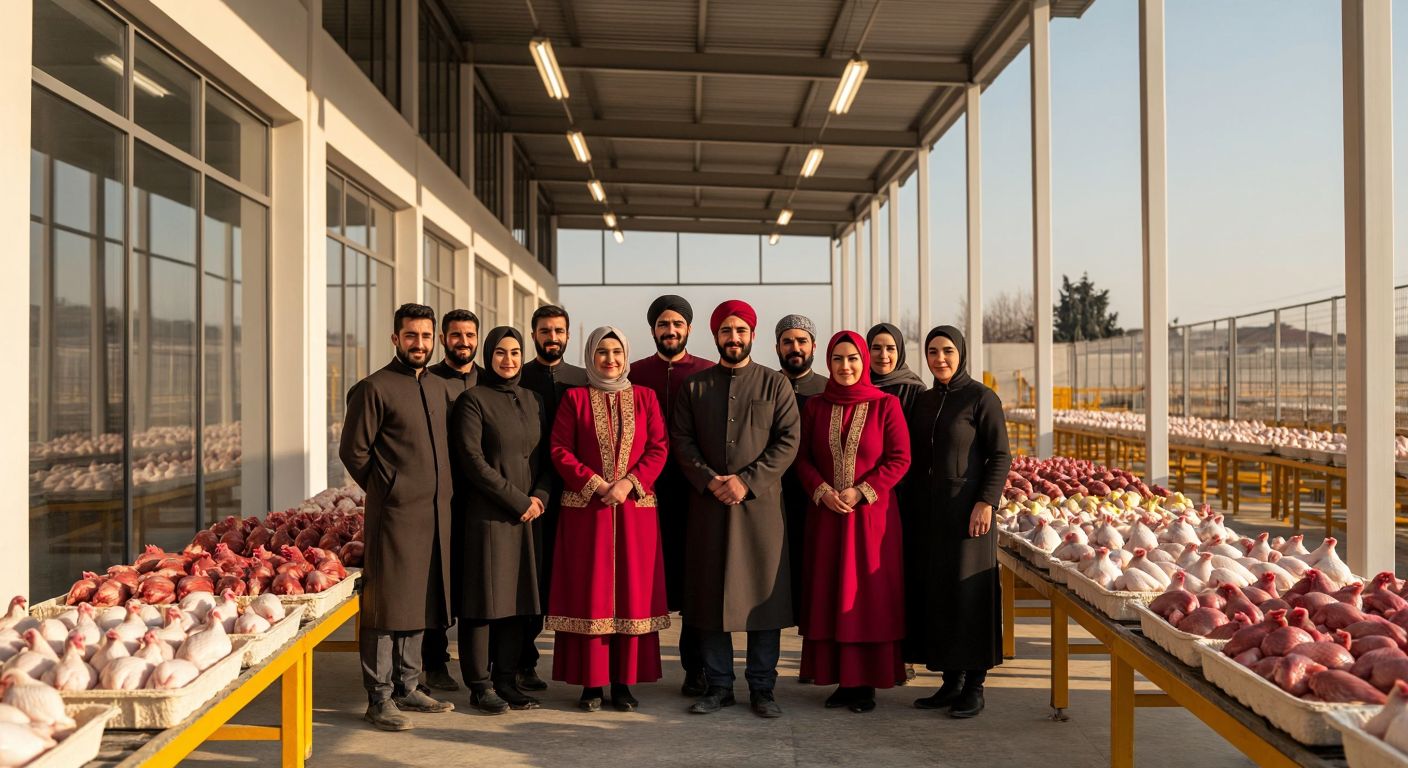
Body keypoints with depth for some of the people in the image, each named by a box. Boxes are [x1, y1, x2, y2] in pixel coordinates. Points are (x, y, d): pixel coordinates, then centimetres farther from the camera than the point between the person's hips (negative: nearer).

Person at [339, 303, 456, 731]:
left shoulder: (434, 388, 15)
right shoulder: (375, 388, -7)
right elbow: (352, 451, -7)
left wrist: (439, 493, 13)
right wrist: (387, 488, -1)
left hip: (434, 514, 7)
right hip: (394, 514, -7)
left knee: (418, 604, 14)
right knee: (386, 606, -2)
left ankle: (406, 689, 24)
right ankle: (379, 699, 7)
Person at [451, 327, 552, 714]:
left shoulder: (532, 400, 14)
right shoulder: (473, 399, -4)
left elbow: (545, 457, 16)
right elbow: (472, 460, -11)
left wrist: (540, 496, -3)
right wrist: (517, 500, -12)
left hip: (528, 516, 6)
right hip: (487, 515, -6)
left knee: (518, 598, 8)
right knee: (484, 599, -1)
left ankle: (506, 679, 18)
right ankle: (480, 685, 9)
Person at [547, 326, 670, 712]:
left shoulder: (644, 397, 10)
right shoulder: (574, 398, 7)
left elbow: (658, 448, 3)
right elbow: (560, 450, 0)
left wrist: (629, 483, -11)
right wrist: (595, 484, -11)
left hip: (636, 509, 1)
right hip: (585, 508, -1)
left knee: (632, 592, 1)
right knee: (588, 591, 0)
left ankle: (624, 682, 9)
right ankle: (591, 682, 8)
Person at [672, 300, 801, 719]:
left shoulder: (775, 384, 6)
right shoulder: (694, 386, 11)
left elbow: (788, 441, -1)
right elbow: (681, 440, 5)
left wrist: (746, 481, -11)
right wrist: (711, 481, -10)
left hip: (761, 503, -1)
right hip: (708, 503, 2)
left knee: (764, 594, 1)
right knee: (710, 594, 4)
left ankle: (762, 687, 11)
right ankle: (719, 685, 15)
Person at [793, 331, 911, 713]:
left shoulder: (886, 405, -2)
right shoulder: (815, 406, 7)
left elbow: (900, 459, -5)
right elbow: (802, 457, 7)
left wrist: (862, 492, -13)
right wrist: (822, 492, -9)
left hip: (872, 516, -3)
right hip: (826, 514, 3)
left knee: (869, 596, 1)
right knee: (829, 596, 5)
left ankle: (866, 682, 9)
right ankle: (841, 679, 15)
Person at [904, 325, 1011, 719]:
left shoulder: (981, 398, -5)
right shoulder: (923, 401, 12)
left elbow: (1000, 456, -8)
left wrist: (986, 502, -17)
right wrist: (909, 505, 9)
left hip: (965, 507, -6)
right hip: (926, 510, 6)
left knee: (968, 592, -2)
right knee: (932, 591, 7)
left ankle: (974, 686, 8)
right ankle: (951, 681, 16)